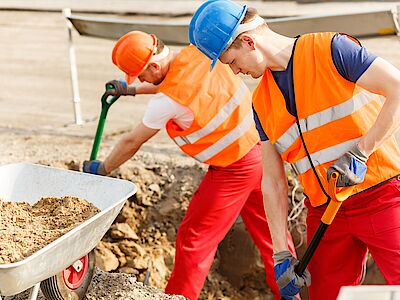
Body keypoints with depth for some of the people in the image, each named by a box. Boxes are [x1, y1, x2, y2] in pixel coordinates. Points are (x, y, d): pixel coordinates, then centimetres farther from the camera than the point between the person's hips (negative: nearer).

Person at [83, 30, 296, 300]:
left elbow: (132, 142, -6)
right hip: (261, 147, 9)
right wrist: (132, 91, 31)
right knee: (269, 232, 17)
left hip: (234, 169, -8)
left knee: (194, 238, 5)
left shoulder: (168, 99, -22)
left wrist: (102, 169, 10)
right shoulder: (197, 52, -1)